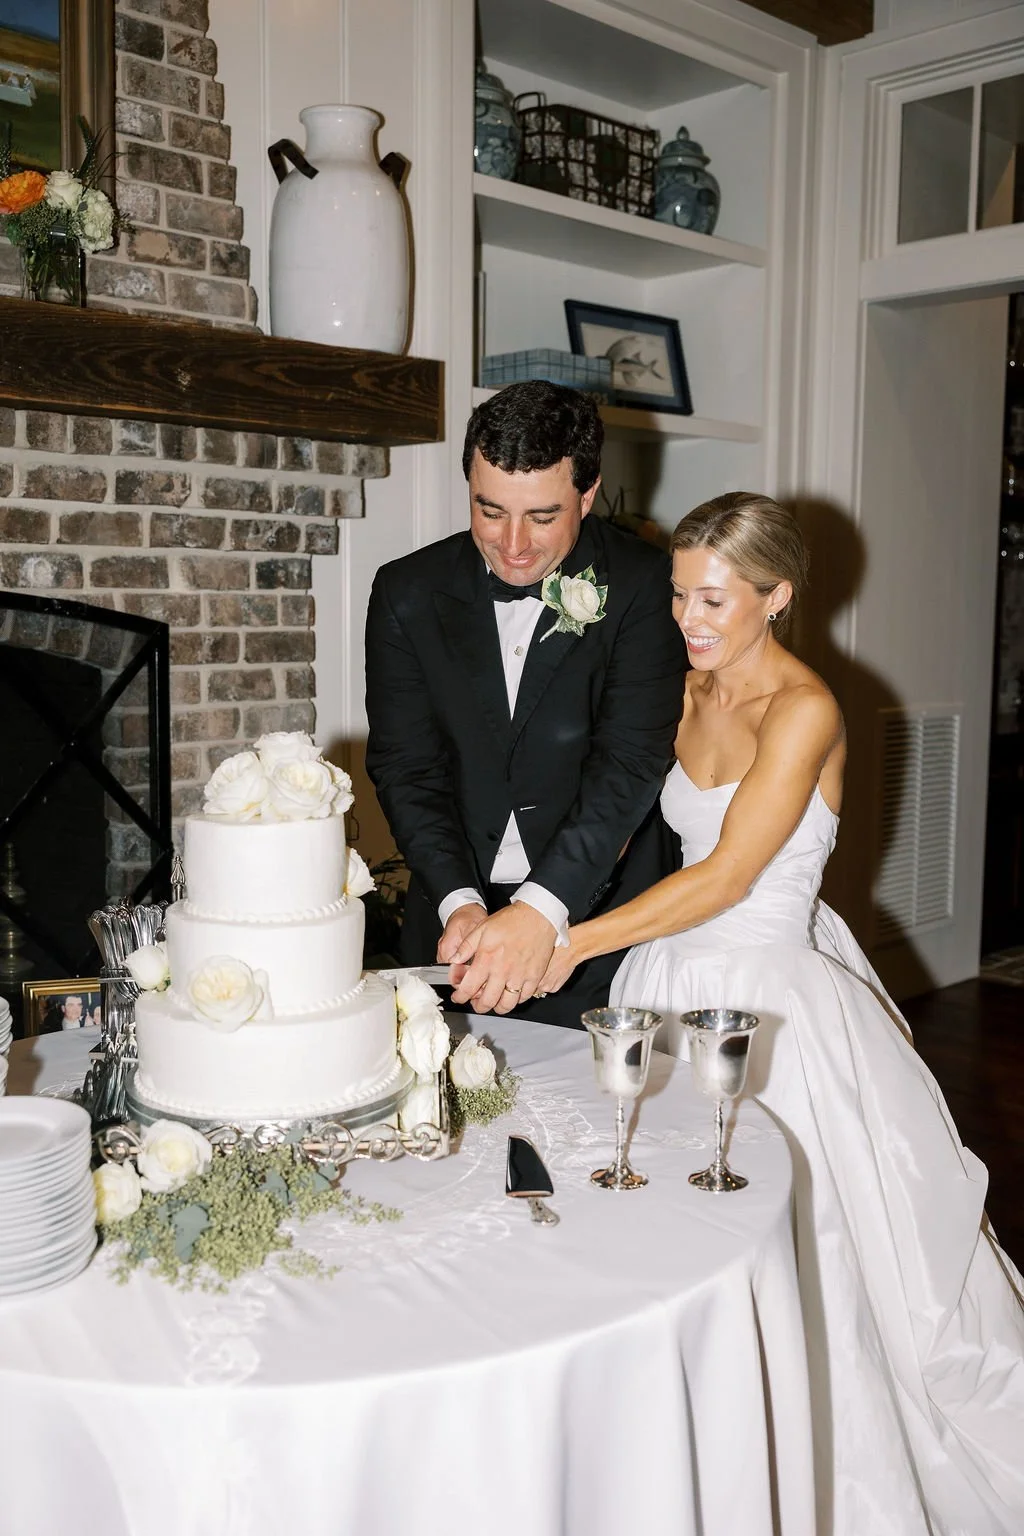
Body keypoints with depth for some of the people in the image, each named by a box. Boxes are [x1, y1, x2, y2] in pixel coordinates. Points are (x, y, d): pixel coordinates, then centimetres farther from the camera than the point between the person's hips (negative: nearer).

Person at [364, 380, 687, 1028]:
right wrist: (457, 900, -20)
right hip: (455, 920, 2)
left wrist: (543, 907, -30)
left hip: (604, 918, -2)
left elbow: (631, 759, -18)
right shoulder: (408, 592, -1)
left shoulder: (644, 585, -10)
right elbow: (406, 766, -4)